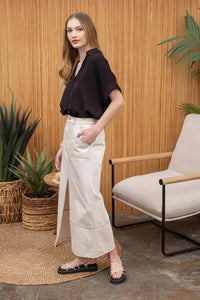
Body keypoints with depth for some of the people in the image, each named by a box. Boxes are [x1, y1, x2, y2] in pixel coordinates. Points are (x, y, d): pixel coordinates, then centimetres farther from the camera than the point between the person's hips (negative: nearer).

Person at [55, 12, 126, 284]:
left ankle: (114, 257, 8)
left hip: (86, 136, -9)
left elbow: (118, 100, -16)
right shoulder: (76, 64, 15)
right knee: (75, 199, 11)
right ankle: (85, 258, 21)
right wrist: (64, 146, 16)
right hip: (71, 132, 9)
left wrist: (95, 130, -17)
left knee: (89, 198, -6)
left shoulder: (96, 60, -10)